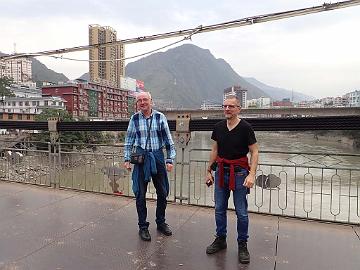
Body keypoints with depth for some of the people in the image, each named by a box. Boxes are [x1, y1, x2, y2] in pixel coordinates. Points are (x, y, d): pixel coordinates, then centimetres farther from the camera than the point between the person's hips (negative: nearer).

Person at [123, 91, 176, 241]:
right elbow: (129, 141, 9)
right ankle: (143, 226, 22)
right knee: (140, 194, 5)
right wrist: (127, 159, 4)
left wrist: (170, 160, -4)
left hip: (158, 156, 1)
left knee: (162, 192, 11)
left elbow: (168, 140, 0)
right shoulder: (135, 119, 1)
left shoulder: (160, 117, -2)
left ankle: (161, 222, 32)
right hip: (141, 157, 0)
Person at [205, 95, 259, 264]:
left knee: (241, 212, 4)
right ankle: (220, 240, 31)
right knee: (219, 209, 13)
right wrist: (209, 171, 12)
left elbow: (254, 152, -8)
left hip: (239, 172, -4)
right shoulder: (218, 127, 4)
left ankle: (242, 245, 22)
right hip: (221, 171, 4)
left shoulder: (245, 128, -9)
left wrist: (251, 174, -19)